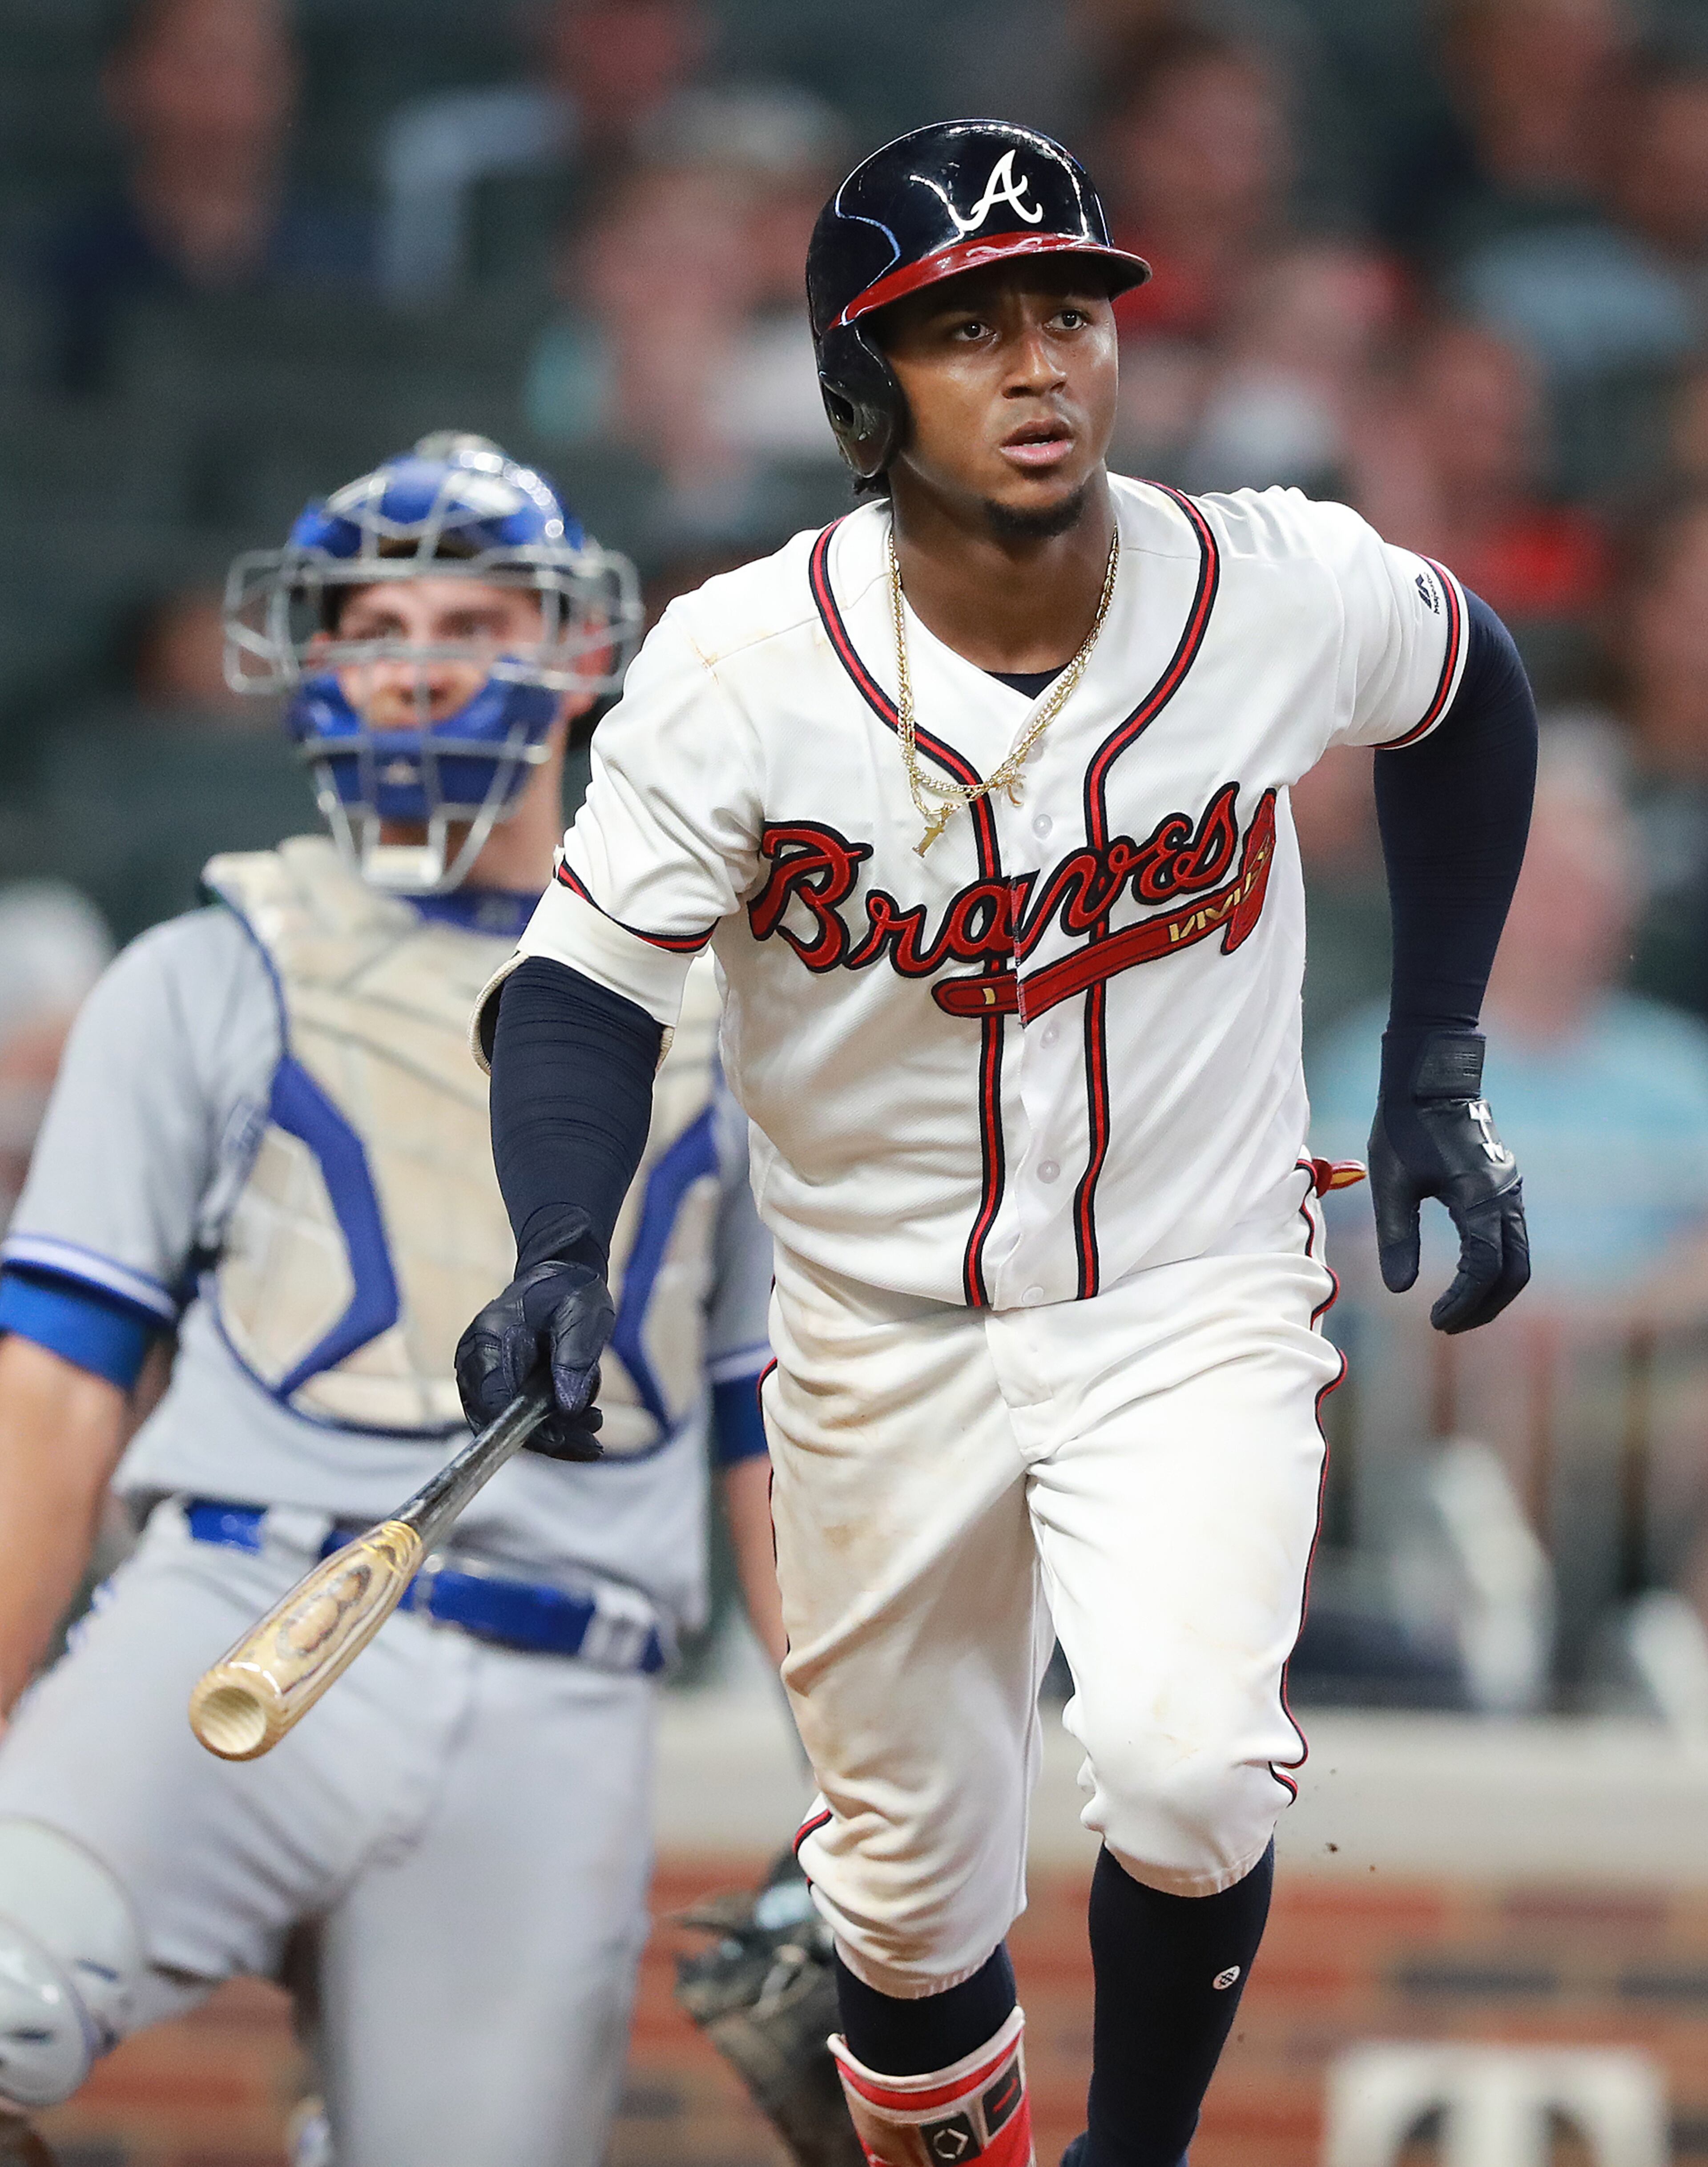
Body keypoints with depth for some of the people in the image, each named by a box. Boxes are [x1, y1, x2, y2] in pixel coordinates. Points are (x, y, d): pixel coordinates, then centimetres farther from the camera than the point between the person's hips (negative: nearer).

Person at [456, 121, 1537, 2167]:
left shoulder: (1290, 591, -15)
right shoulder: (741, 667, -19)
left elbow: (1470, 691, 8)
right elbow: (585, 979, -13)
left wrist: (1433, 1070, 7)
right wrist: (560, 1260, -32)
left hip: (1199, 1306, -1)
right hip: (883, 1343, 1)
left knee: (1182, 1769, -26)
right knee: (912, 1898, 11)